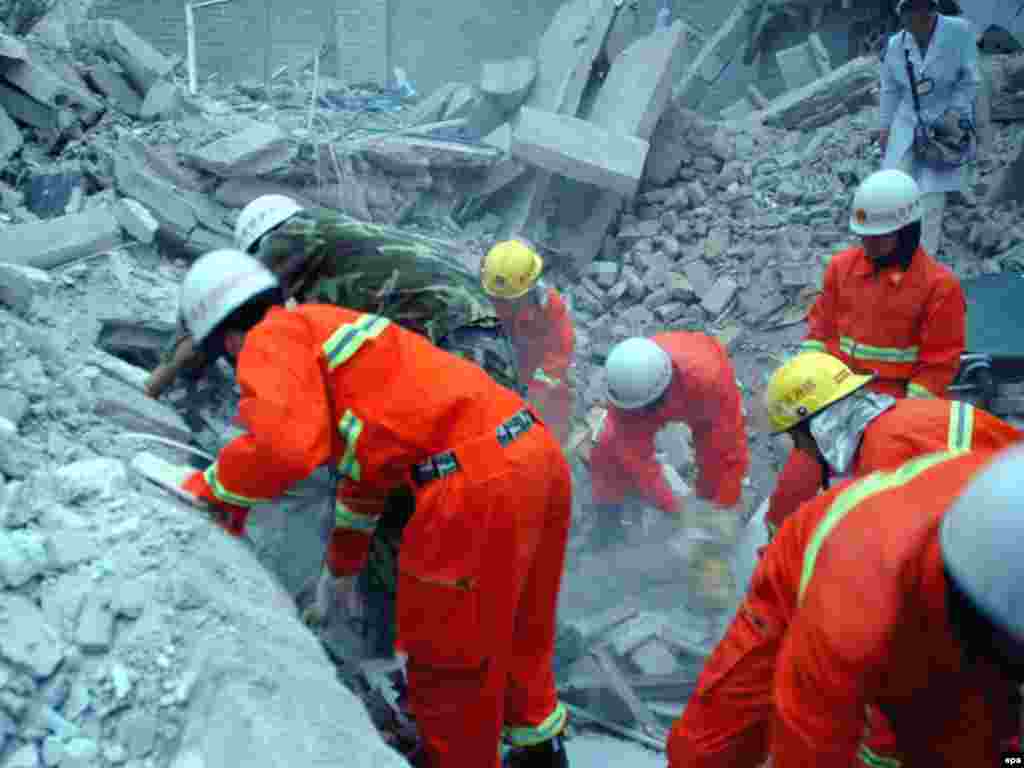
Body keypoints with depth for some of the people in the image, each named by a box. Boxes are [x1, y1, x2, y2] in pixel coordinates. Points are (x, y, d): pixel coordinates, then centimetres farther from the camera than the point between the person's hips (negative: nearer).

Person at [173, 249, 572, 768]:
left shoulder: (272, 339, 1)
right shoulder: (333, 330, 28)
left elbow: (284, 445, -19)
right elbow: (371, 460, 37)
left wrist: (212, 488, 1)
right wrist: (342, 563, 47)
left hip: (476, 485, -10)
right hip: (537, 454, 10)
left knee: (448, 655, 15)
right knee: (516, 628, 30)